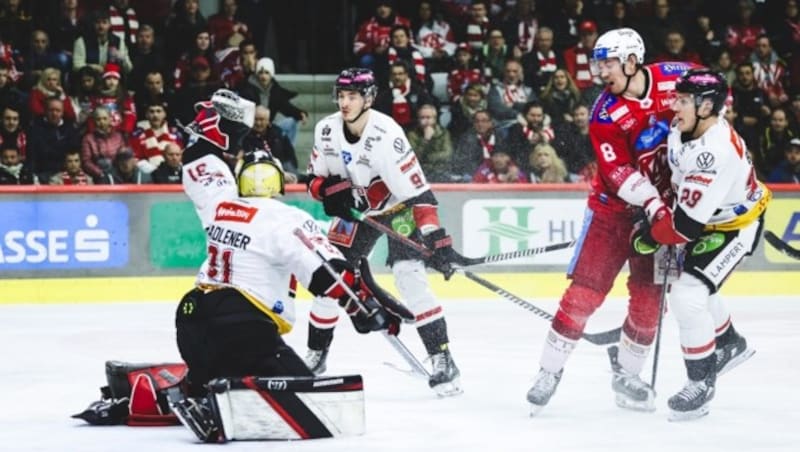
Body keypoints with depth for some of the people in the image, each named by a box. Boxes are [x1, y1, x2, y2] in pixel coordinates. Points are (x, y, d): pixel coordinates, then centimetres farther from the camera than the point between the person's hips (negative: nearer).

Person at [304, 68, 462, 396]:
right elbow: (315, 179, 2)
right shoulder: (326, 130, -12)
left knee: (410, 277, -21)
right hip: (356, 210, 6)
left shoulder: (386, 134, -30)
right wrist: (333, 191, -22)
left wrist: (436, 238, -39)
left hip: (398, 208, -6)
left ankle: (442, 360, -17)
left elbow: (417, 192, -32)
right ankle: (316, 355, 20)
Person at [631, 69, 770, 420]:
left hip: (735, 227, -10)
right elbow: (678, 178, 12)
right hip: (704, 216, 10)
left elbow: (689, 221, -36)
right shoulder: (684, 128, -11)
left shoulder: (716, 152, -38)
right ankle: (729, 344, 51)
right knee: (690, 284, 24)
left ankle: (701, 382, -4)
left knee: (687, 295, -19)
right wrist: (659, 212, 2)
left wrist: (652, 235, -21)